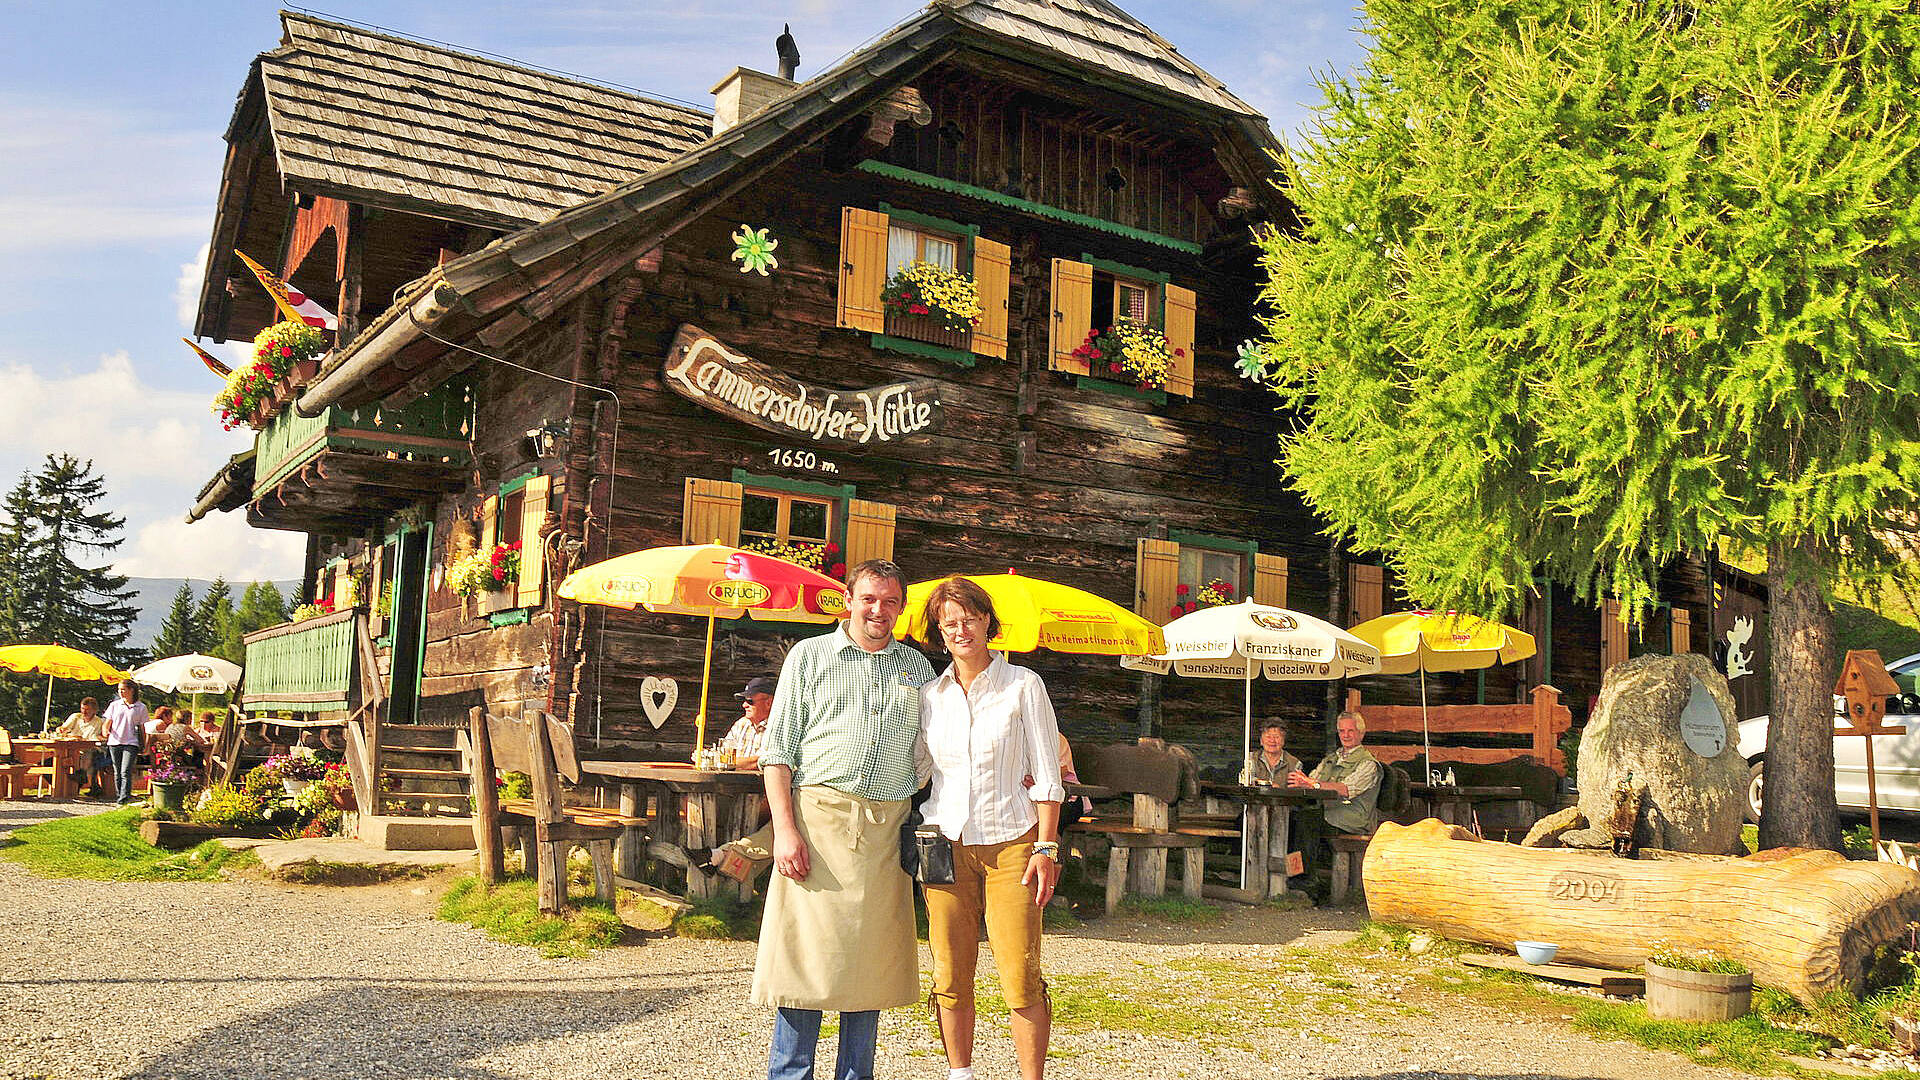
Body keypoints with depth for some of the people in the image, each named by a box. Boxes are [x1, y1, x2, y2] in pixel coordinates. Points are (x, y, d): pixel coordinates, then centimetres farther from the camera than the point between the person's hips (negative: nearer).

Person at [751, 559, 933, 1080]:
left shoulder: (917, 668, 16)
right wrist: (786, 828, -9)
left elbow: (928, 757, 20)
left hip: (885, 830, 3)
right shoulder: (809, 656, 7)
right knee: (807, 953, -2)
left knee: (872, 958, 6)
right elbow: (777, 751, 2)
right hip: (818, 817, -3)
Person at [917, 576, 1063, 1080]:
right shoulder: (930, 695, 9)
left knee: (1021, 976, -7)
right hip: (946, 843, 3)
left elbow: (1046, 775, -1)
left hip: (1011, 843, -3)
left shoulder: (1023, 685, 0)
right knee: (951, 976, 4)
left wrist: (1045, 848, -8)